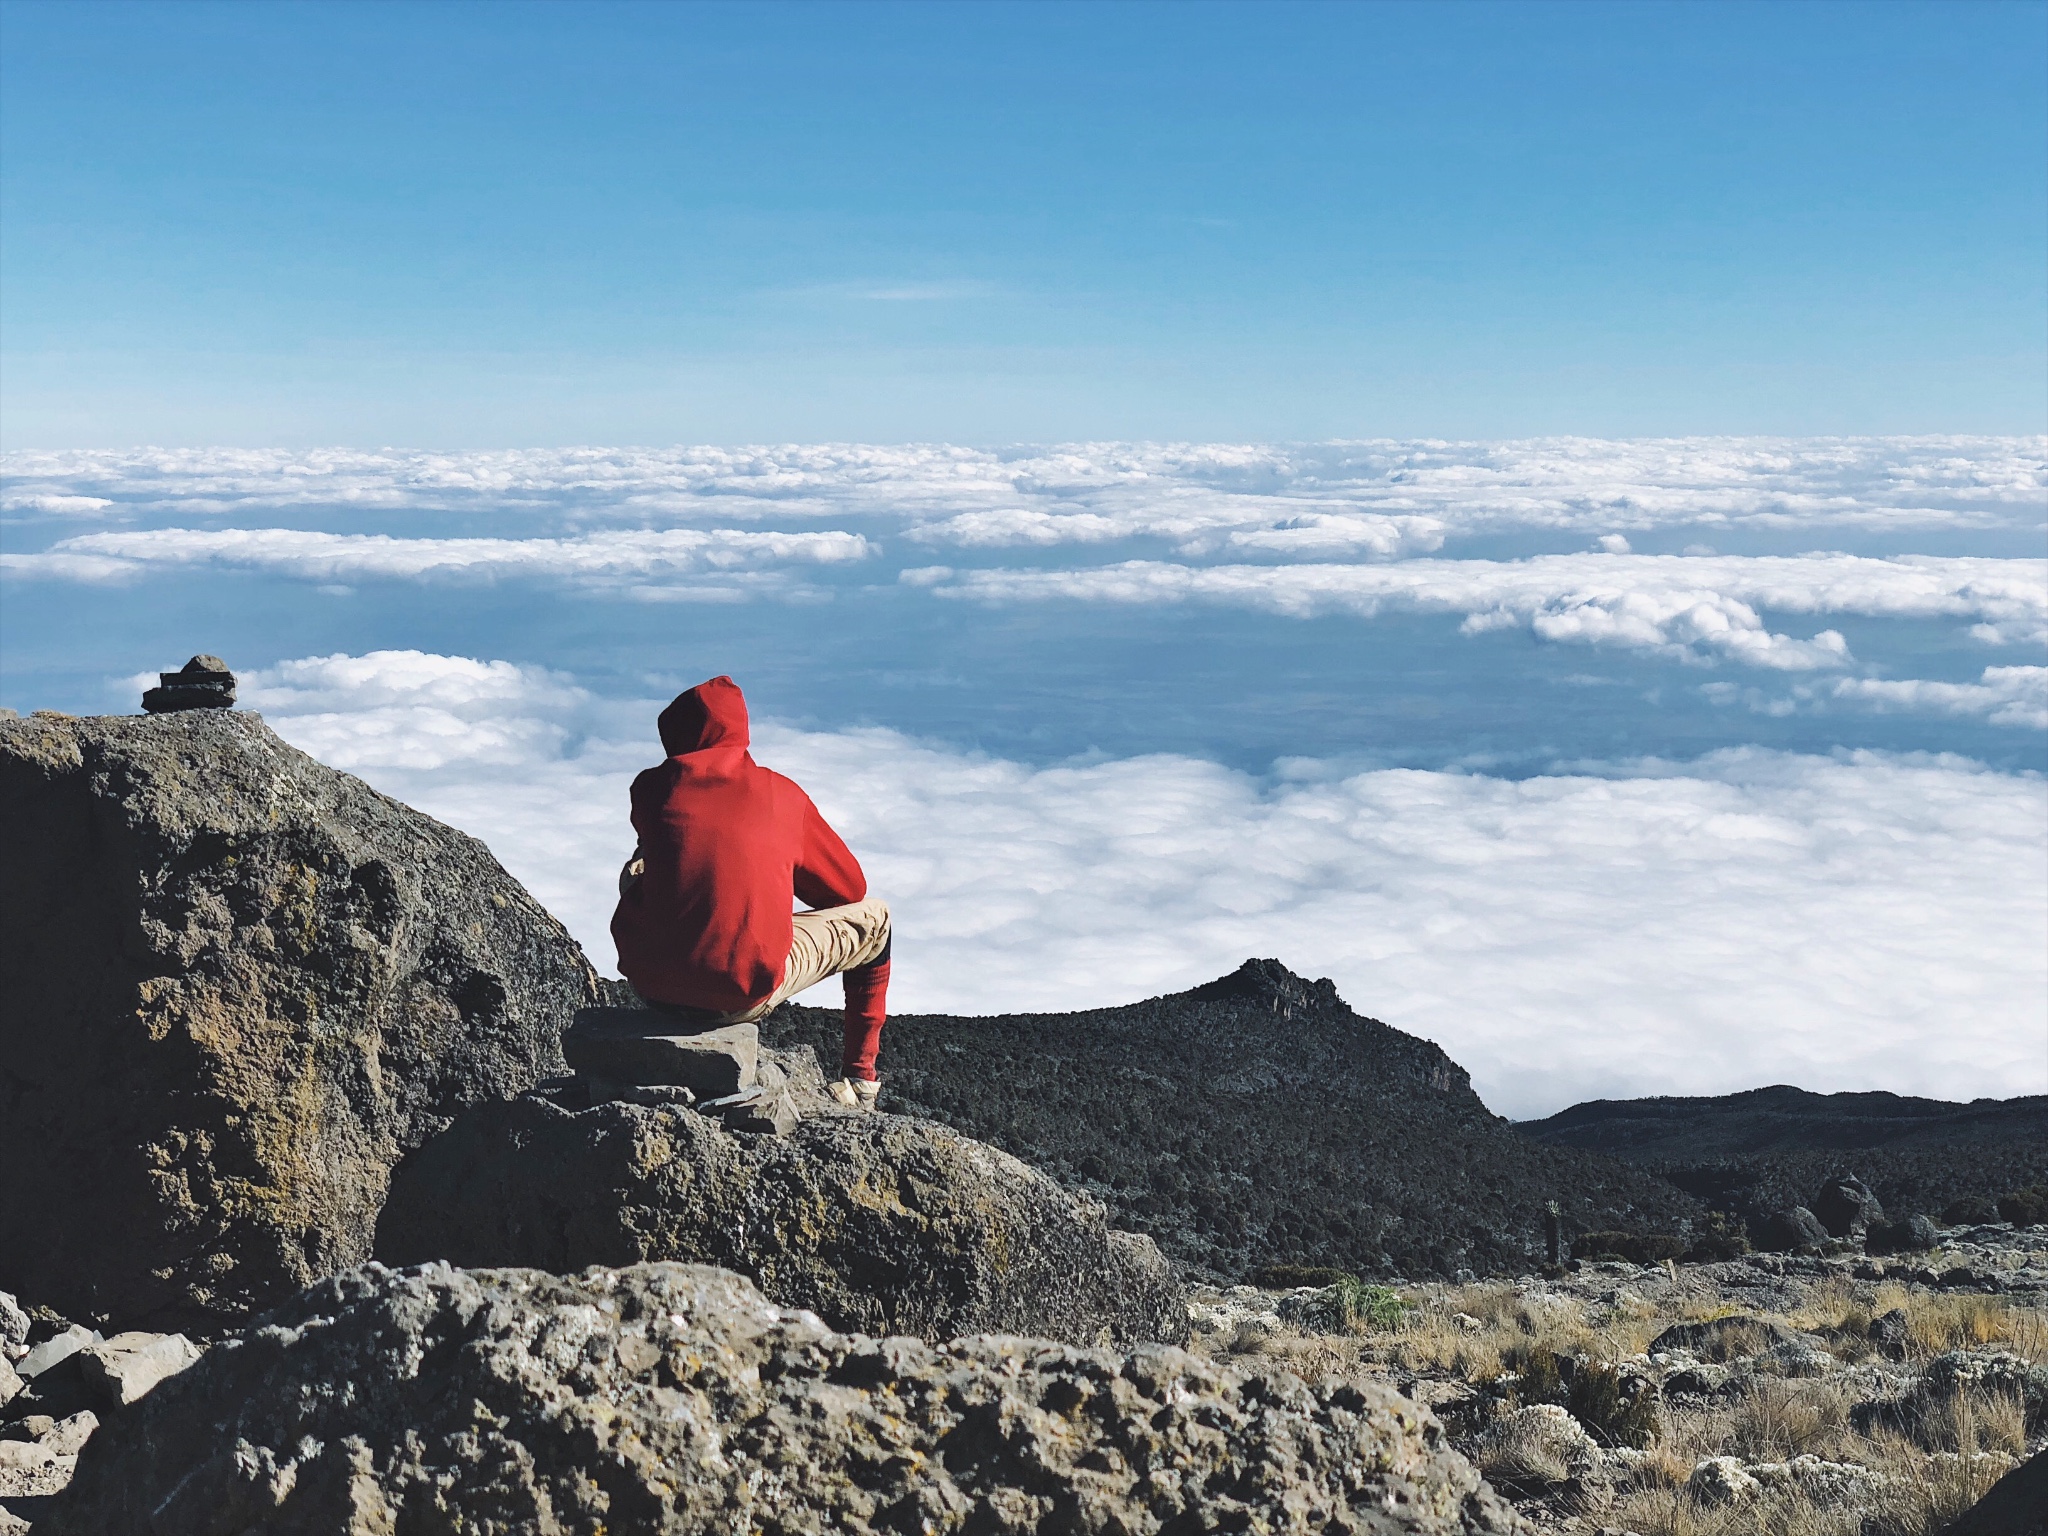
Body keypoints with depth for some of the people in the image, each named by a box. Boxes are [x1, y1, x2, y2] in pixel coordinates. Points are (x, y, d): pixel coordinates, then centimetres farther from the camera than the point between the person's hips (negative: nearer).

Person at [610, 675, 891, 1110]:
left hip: (652, 987, 3)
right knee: (873, 918, 21)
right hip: (745, 996, -2)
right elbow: (848, 887, 14)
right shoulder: (782, 794, 2)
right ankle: (860, 1079, 28)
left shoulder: (651, 789, 3)